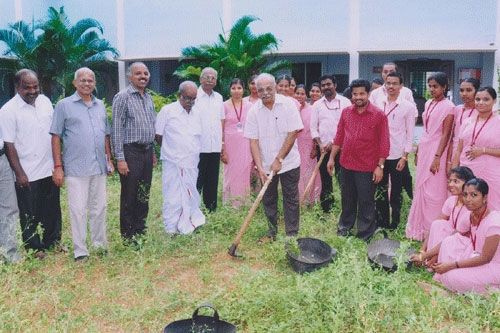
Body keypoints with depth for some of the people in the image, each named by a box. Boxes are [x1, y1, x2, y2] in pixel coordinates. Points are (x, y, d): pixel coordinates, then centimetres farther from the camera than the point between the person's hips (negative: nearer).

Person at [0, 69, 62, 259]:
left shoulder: (45, 101, 4)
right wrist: (19, 173, -14)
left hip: (49, 169, 5)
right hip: (27, 174, -5)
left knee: (52, 209, 16)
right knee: (29, 214, 7)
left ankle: (53, 241, 32)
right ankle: (34, 248, 22)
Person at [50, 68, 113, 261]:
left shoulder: (100, 106, 13)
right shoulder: (64, 105, -1)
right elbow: (56, 137, -3)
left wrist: (109, 160, 14)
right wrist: (58, 167, -8)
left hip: (99, 167, 5)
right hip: (75, 168, -4)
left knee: (99, 208, 12)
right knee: (78, 210, -1)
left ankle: (100, 244, 25)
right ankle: (80, 251, 9)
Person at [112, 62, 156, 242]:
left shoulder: (148, 97, 14)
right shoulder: (122, 97, -8)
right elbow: (117, 129, -12)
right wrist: (120, 158, -16)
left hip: (147, 151, 7)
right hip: (131, 152, -7)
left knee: (144, 195, 13)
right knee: (129, 197, 1)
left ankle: (140, 230, 26)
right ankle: (128, 236, 13)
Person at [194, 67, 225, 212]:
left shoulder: (218, 98, 13)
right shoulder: (194, 96, -4)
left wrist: (223, 141, 13)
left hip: (215, 146, 5)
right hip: (199, 147, -5)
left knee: (213, 180, 11)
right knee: (197, 179, 0)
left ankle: (211, 208, 19)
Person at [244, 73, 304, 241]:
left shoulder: (288, 104, -11)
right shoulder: (254, 111, -6)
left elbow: (293, 133, -13)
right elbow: (253, 141, -6)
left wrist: (279, 159, -14)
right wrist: (260, 167, -15)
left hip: (289, 162, -2)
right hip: (266, 165, 2)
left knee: (291, 199, 6)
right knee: (268, 200, 13)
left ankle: (292, 234, 18)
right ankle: (272, 232, 28)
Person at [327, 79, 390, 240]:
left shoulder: (379, 115, -8)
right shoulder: (346, 112, 5)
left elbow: (384, 142, -7)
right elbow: (339, 137, 11)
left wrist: (380, 166, -10)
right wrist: (332, 158, 9)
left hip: (367, 168, -4)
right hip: (346, 165, 4)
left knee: (366, 202, 7)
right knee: (347, 199, 18)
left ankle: (365, 234, 21)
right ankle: (345, 226, 36)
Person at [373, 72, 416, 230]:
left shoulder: (408, 107, -4)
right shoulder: (378, 105, 5)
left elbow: (410, 134, -4)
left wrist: (404, 157, -9)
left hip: (398, 156, -3)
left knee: (396, 193, 6)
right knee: (380, 191, 10)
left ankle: (395, 224, 19)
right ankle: (381, 223, 24)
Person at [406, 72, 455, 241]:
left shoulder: (448, 106, -10)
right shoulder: (428, 104, 11)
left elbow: (446, 134, -14)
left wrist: (437, 157, -18)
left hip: (436, 151, -7)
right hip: (424, 149, 7)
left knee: (433, 191, -1)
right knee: (421, 188, 12)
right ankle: (421, 226, 25)